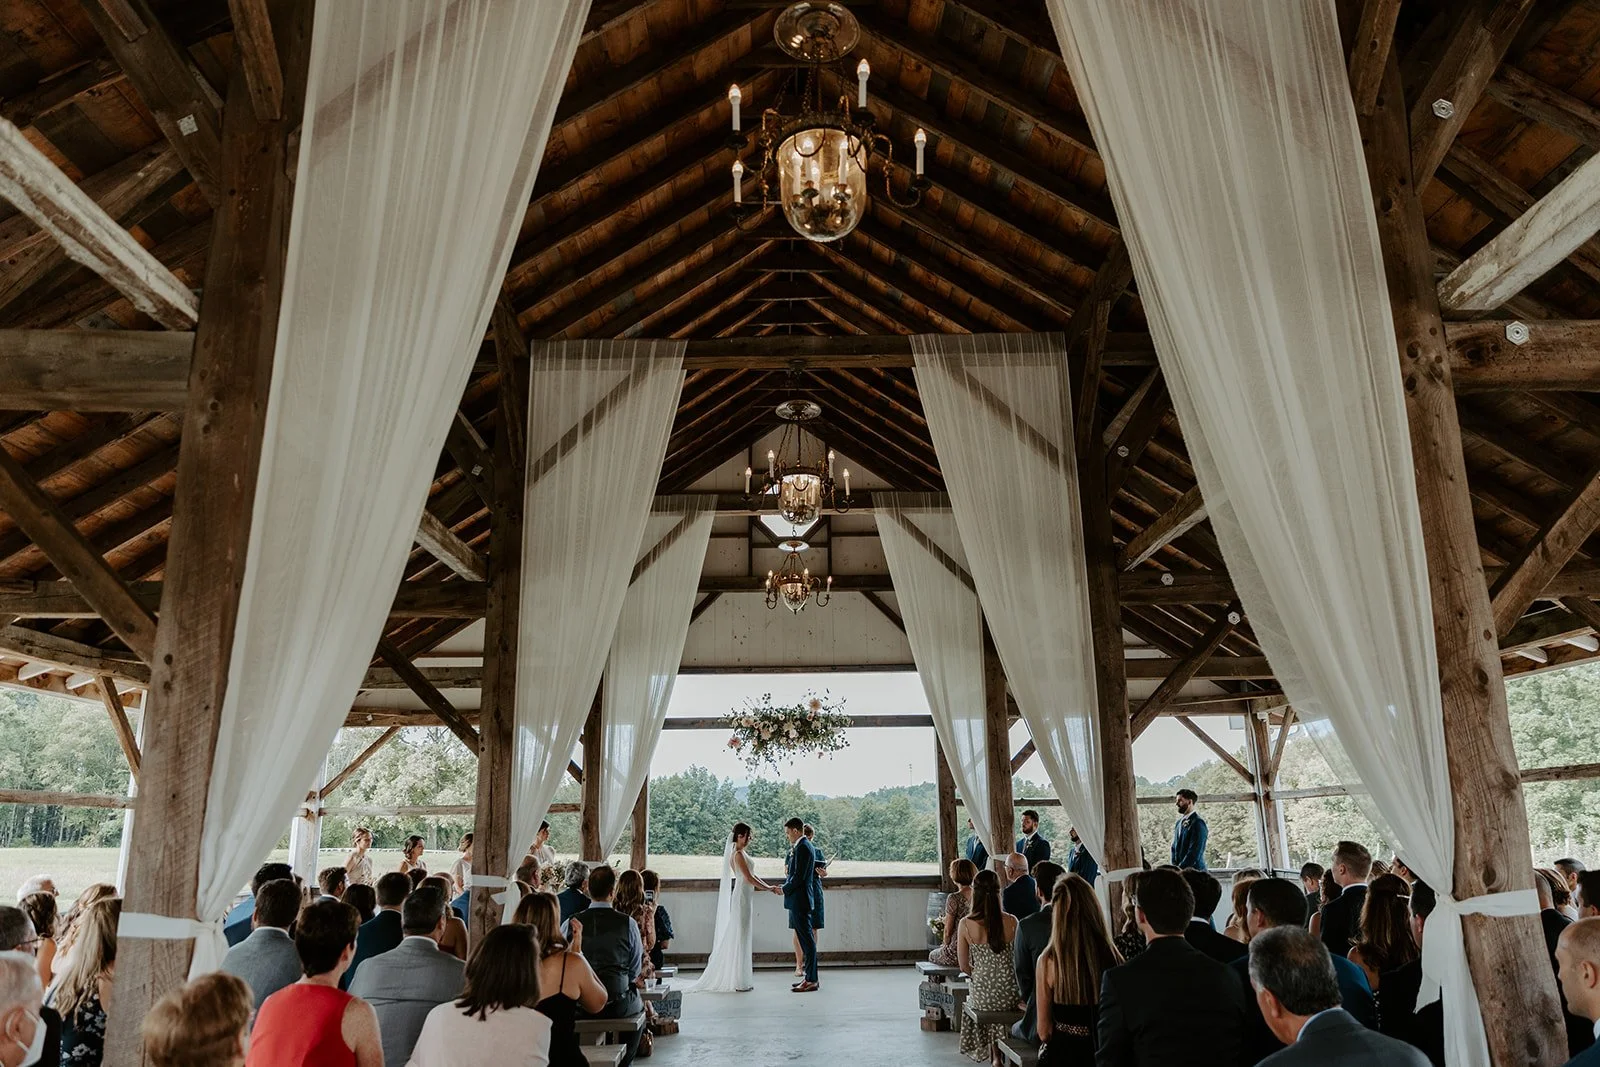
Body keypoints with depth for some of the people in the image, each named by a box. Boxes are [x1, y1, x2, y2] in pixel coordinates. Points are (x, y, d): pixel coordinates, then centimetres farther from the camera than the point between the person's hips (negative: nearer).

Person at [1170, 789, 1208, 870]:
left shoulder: (1198, 823, -11)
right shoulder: (1179, 822, 14)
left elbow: (1195, 851, -16)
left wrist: (1180, 867, -14)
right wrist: (1174, 866, 4)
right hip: (1179, 869, 7)